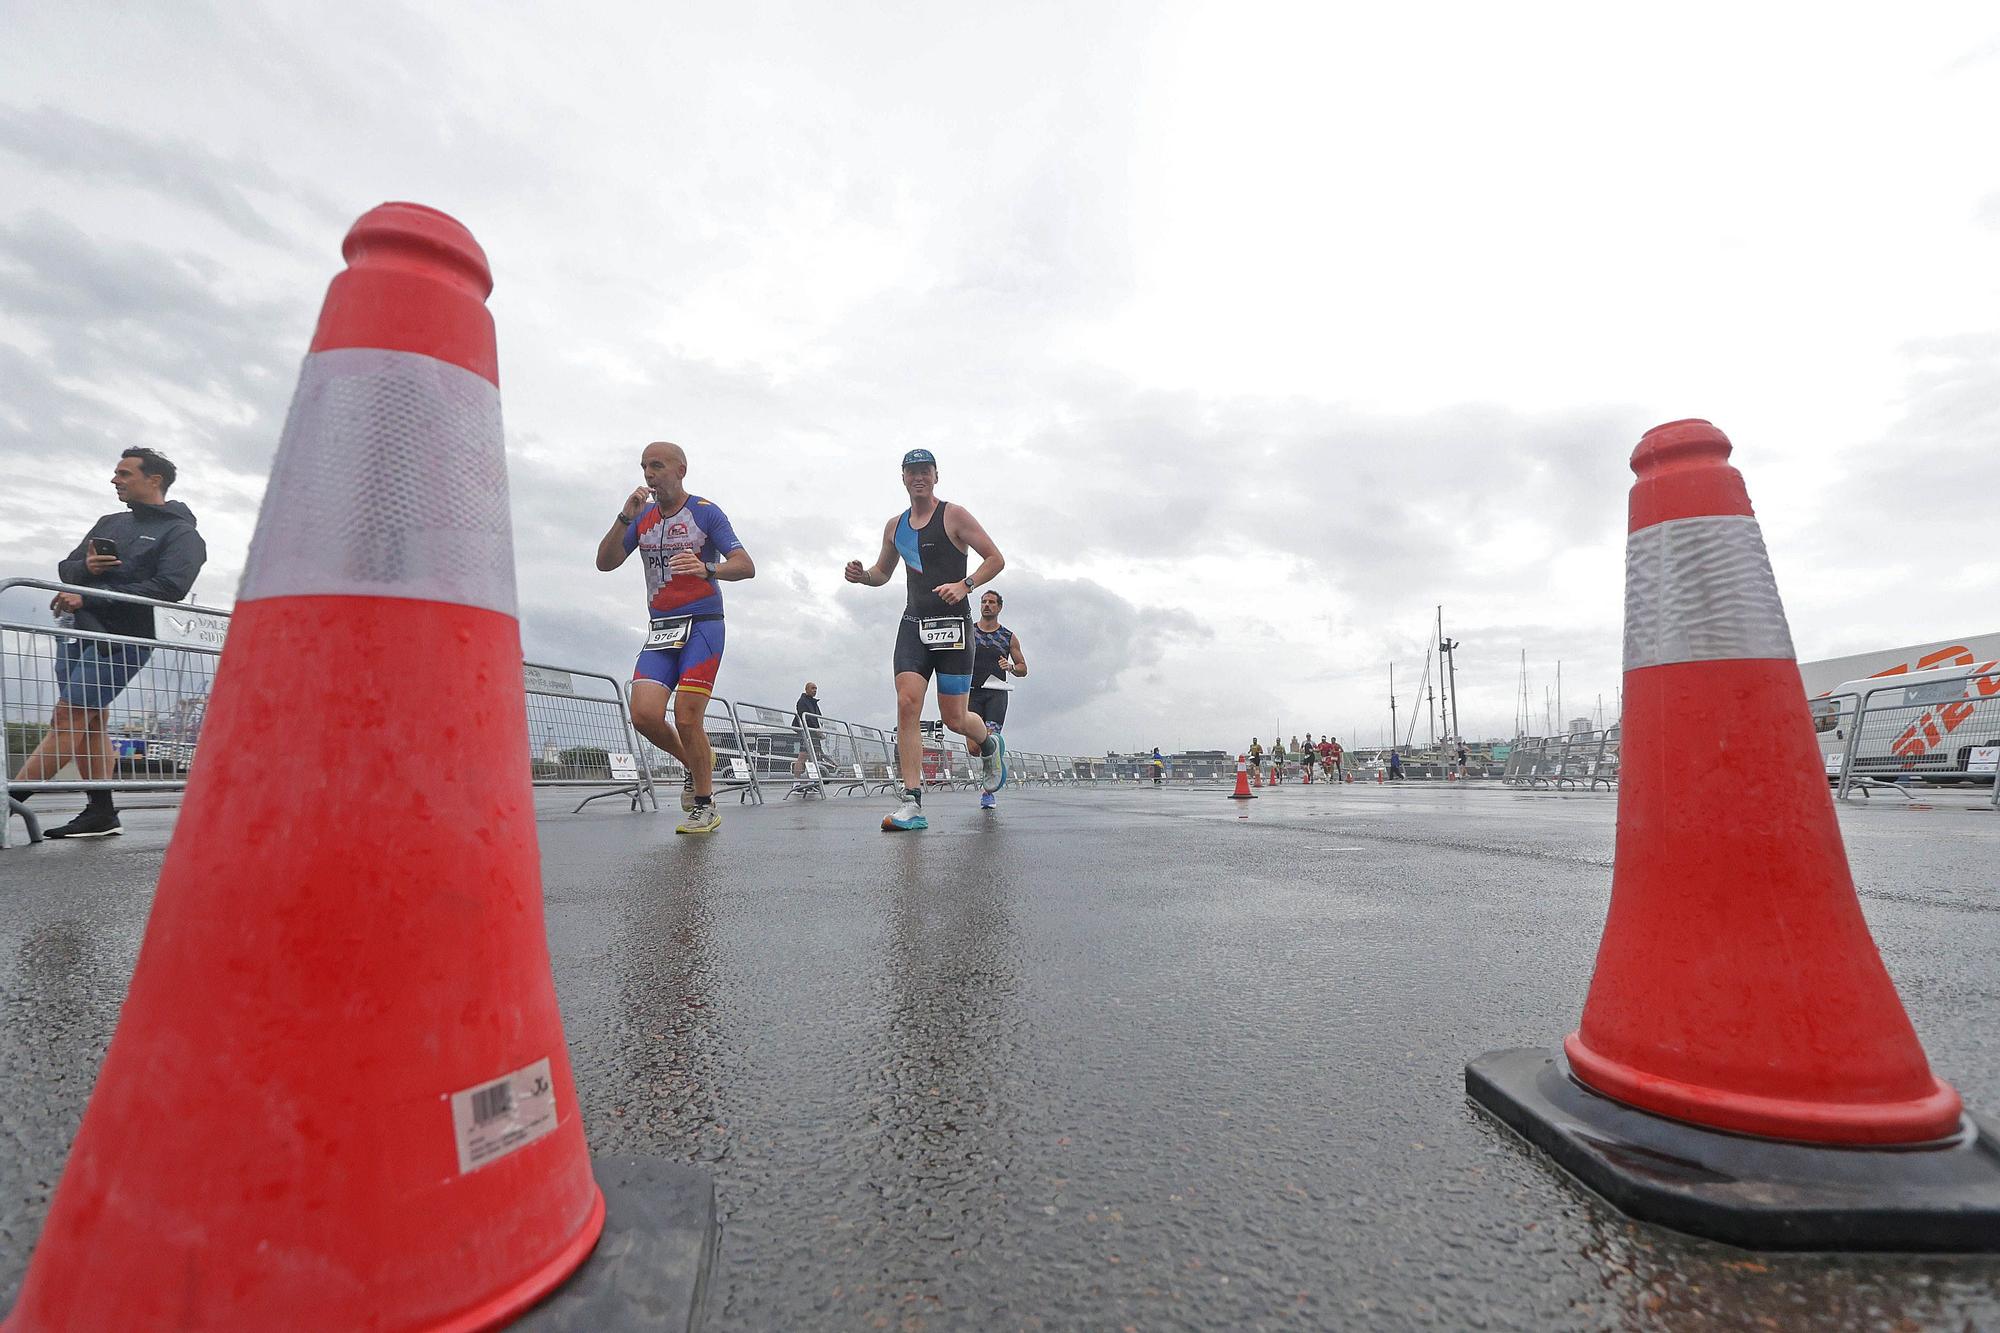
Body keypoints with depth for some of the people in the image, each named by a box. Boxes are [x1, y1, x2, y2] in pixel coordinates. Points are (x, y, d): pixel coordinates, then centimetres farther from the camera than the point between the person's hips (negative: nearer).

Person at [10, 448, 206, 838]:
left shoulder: (180, 532, -3)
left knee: (69, 719, -9)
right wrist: (85, 566, -6)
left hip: (120, 640, -8)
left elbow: (169, 588, -17)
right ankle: (101, 813, 9)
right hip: (78, 630, 8)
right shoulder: (109, 523, 21)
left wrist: (90, 598, -17)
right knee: (90, 722, 6)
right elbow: (65, 569, 19)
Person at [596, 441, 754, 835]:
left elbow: (746, 566, -12)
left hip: (702, 624, -5)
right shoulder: (642, 517, 11)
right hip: (661, 628, 5)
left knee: (686, 718, -13)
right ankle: (695, 763, 18)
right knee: (644, 714, -11)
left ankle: (705, 807, 4)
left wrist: (707, 569, -33)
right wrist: (624, 518, -8)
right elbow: (605, 563, 6)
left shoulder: (706, 513, -3)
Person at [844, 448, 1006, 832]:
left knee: (953, 717, -2)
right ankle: (912, 803, -11)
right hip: (913, 624, 4)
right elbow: (882, 572, 28)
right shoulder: (895, 526, 15)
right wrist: (861, 575, 5)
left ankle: (990, 742, 35)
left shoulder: (954, 515, -1)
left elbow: (996, 559, -2)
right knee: (907, 705, -13)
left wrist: (965, 585, -18)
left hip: (952, 624, -4)